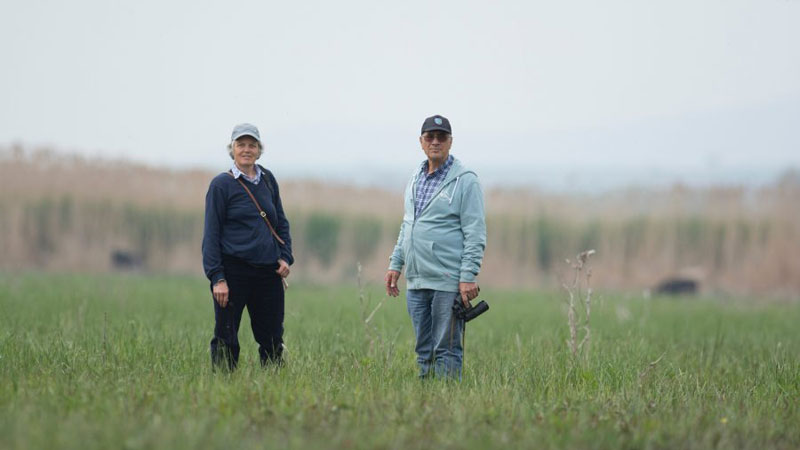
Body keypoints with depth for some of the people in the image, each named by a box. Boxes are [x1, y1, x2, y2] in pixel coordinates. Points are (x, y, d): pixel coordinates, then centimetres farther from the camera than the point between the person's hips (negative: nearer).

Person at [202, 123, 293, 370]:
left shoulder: (267, 180, 12)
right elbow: (211, 234, -4)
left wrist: (285, 257, 6)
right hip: (233, 271, -5)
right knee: (226, 340, -1)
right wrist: (217, 277, -12)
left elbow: (281, 222, 21)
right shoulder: (221, 184, -2)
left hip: (268, 271, 5)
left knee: (272, 340, 7)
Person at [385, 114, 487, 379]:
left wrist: (468, 276, -17)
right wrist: (396, 264, 18)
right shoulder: (415, 179, 16)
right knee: (424, 350, 10)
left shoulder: (465, 180, -6)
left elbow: (475, 233, -10)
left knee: (447, 350, -6)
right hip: (416, 281, 7)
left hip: (448, 282, -7)